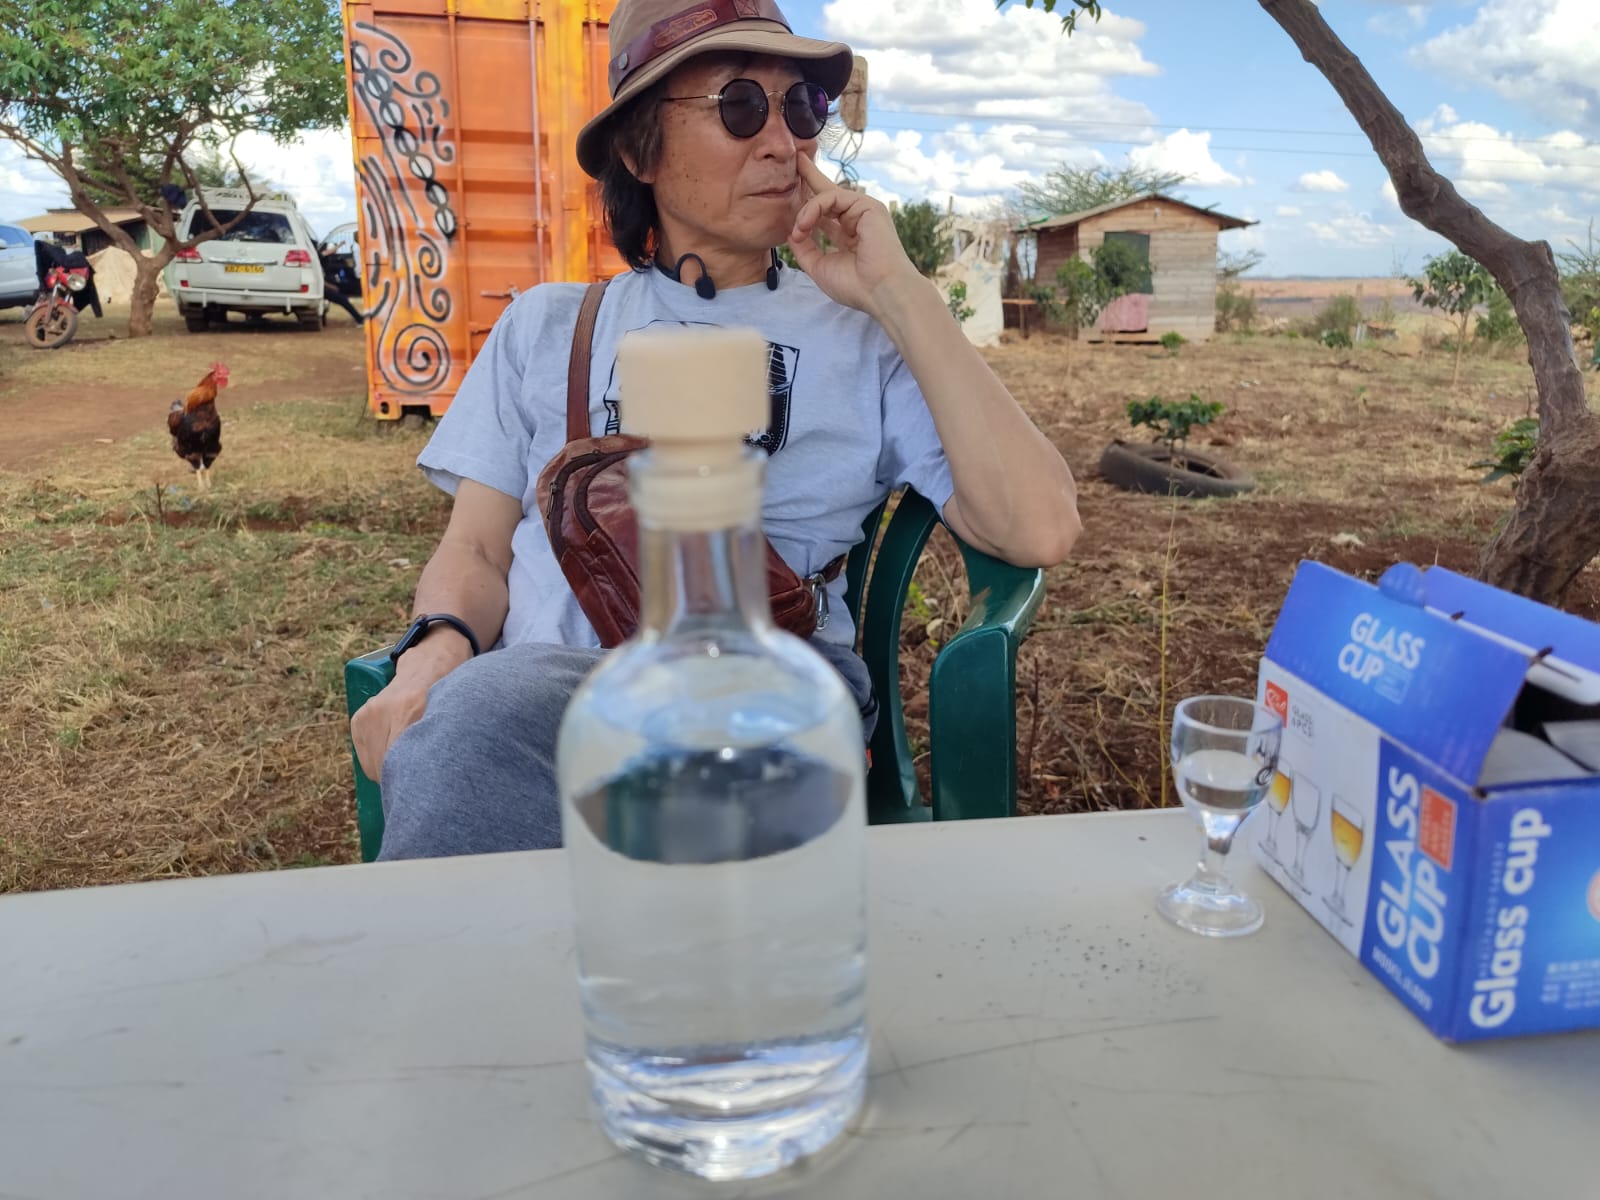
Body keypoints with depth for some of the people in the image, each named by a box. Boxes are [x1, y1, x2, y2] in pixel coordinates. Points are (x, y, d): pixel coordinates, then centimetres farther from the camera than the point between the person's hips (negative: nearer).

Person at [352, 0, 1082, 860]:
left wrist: (898, 292, -1)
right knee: (466, 715, -34)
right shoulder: (545, 326, 20)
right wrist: (436, 649, -9)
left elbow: (1040, 530, -2)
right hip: (542, 688, 3)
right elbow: (476, 550, 15)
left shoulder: (864, 339, 12)